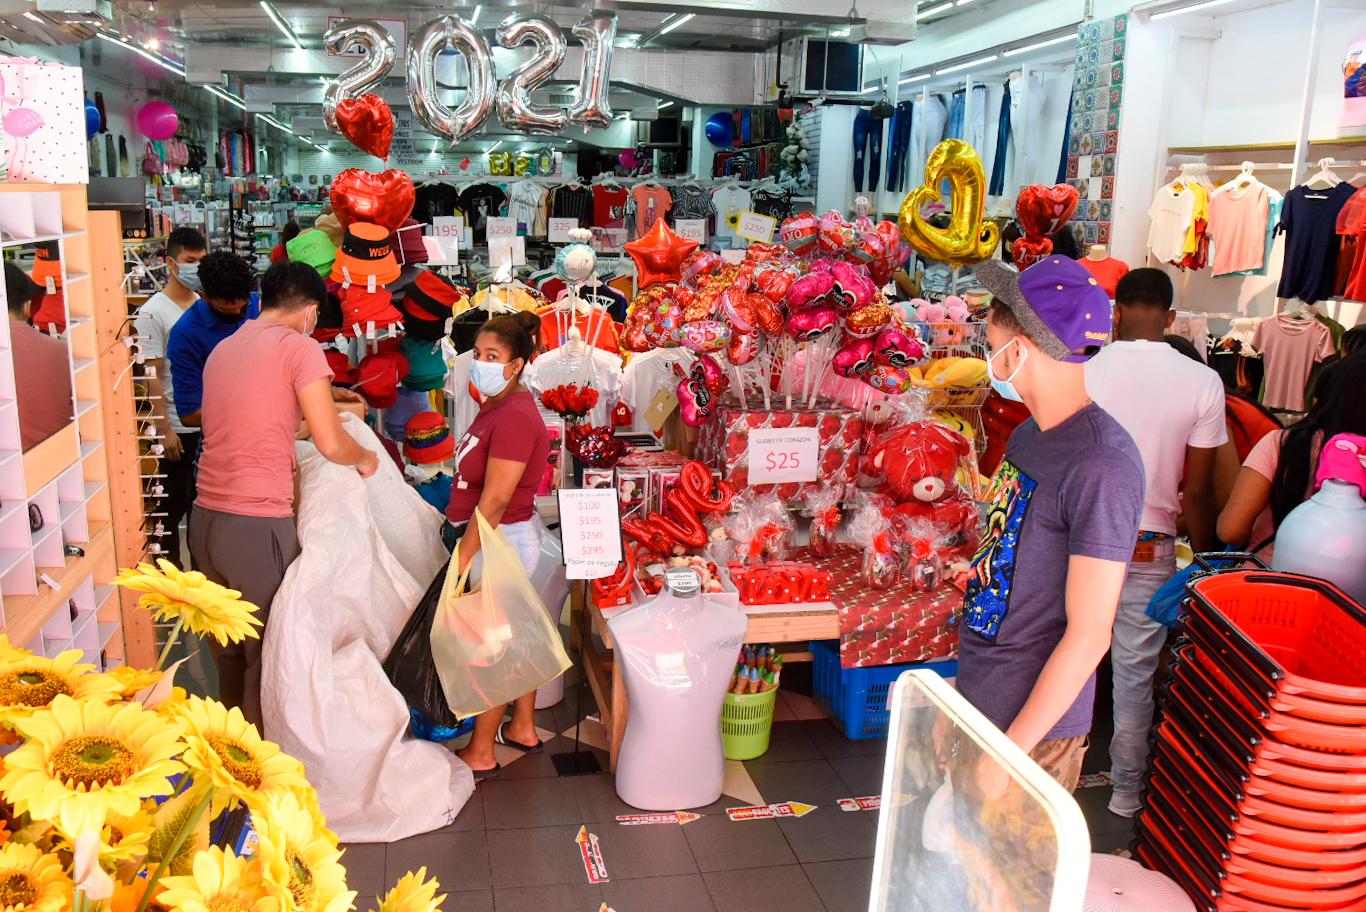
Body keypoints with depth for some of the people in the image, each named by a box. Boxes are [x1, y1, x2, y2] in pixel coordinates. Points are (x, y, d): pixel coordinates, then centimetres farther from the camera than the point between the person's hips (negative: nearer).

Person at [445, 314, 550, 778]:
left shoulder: (514, 418, -24)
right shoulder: (499, 405, 8)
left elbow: (494, 501, -25)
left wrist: (462, 559, -21)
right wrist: (460, 539, 15)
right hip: (507, 541, 10)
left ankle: (480, 754, 19)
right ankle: (523, 728, 37)